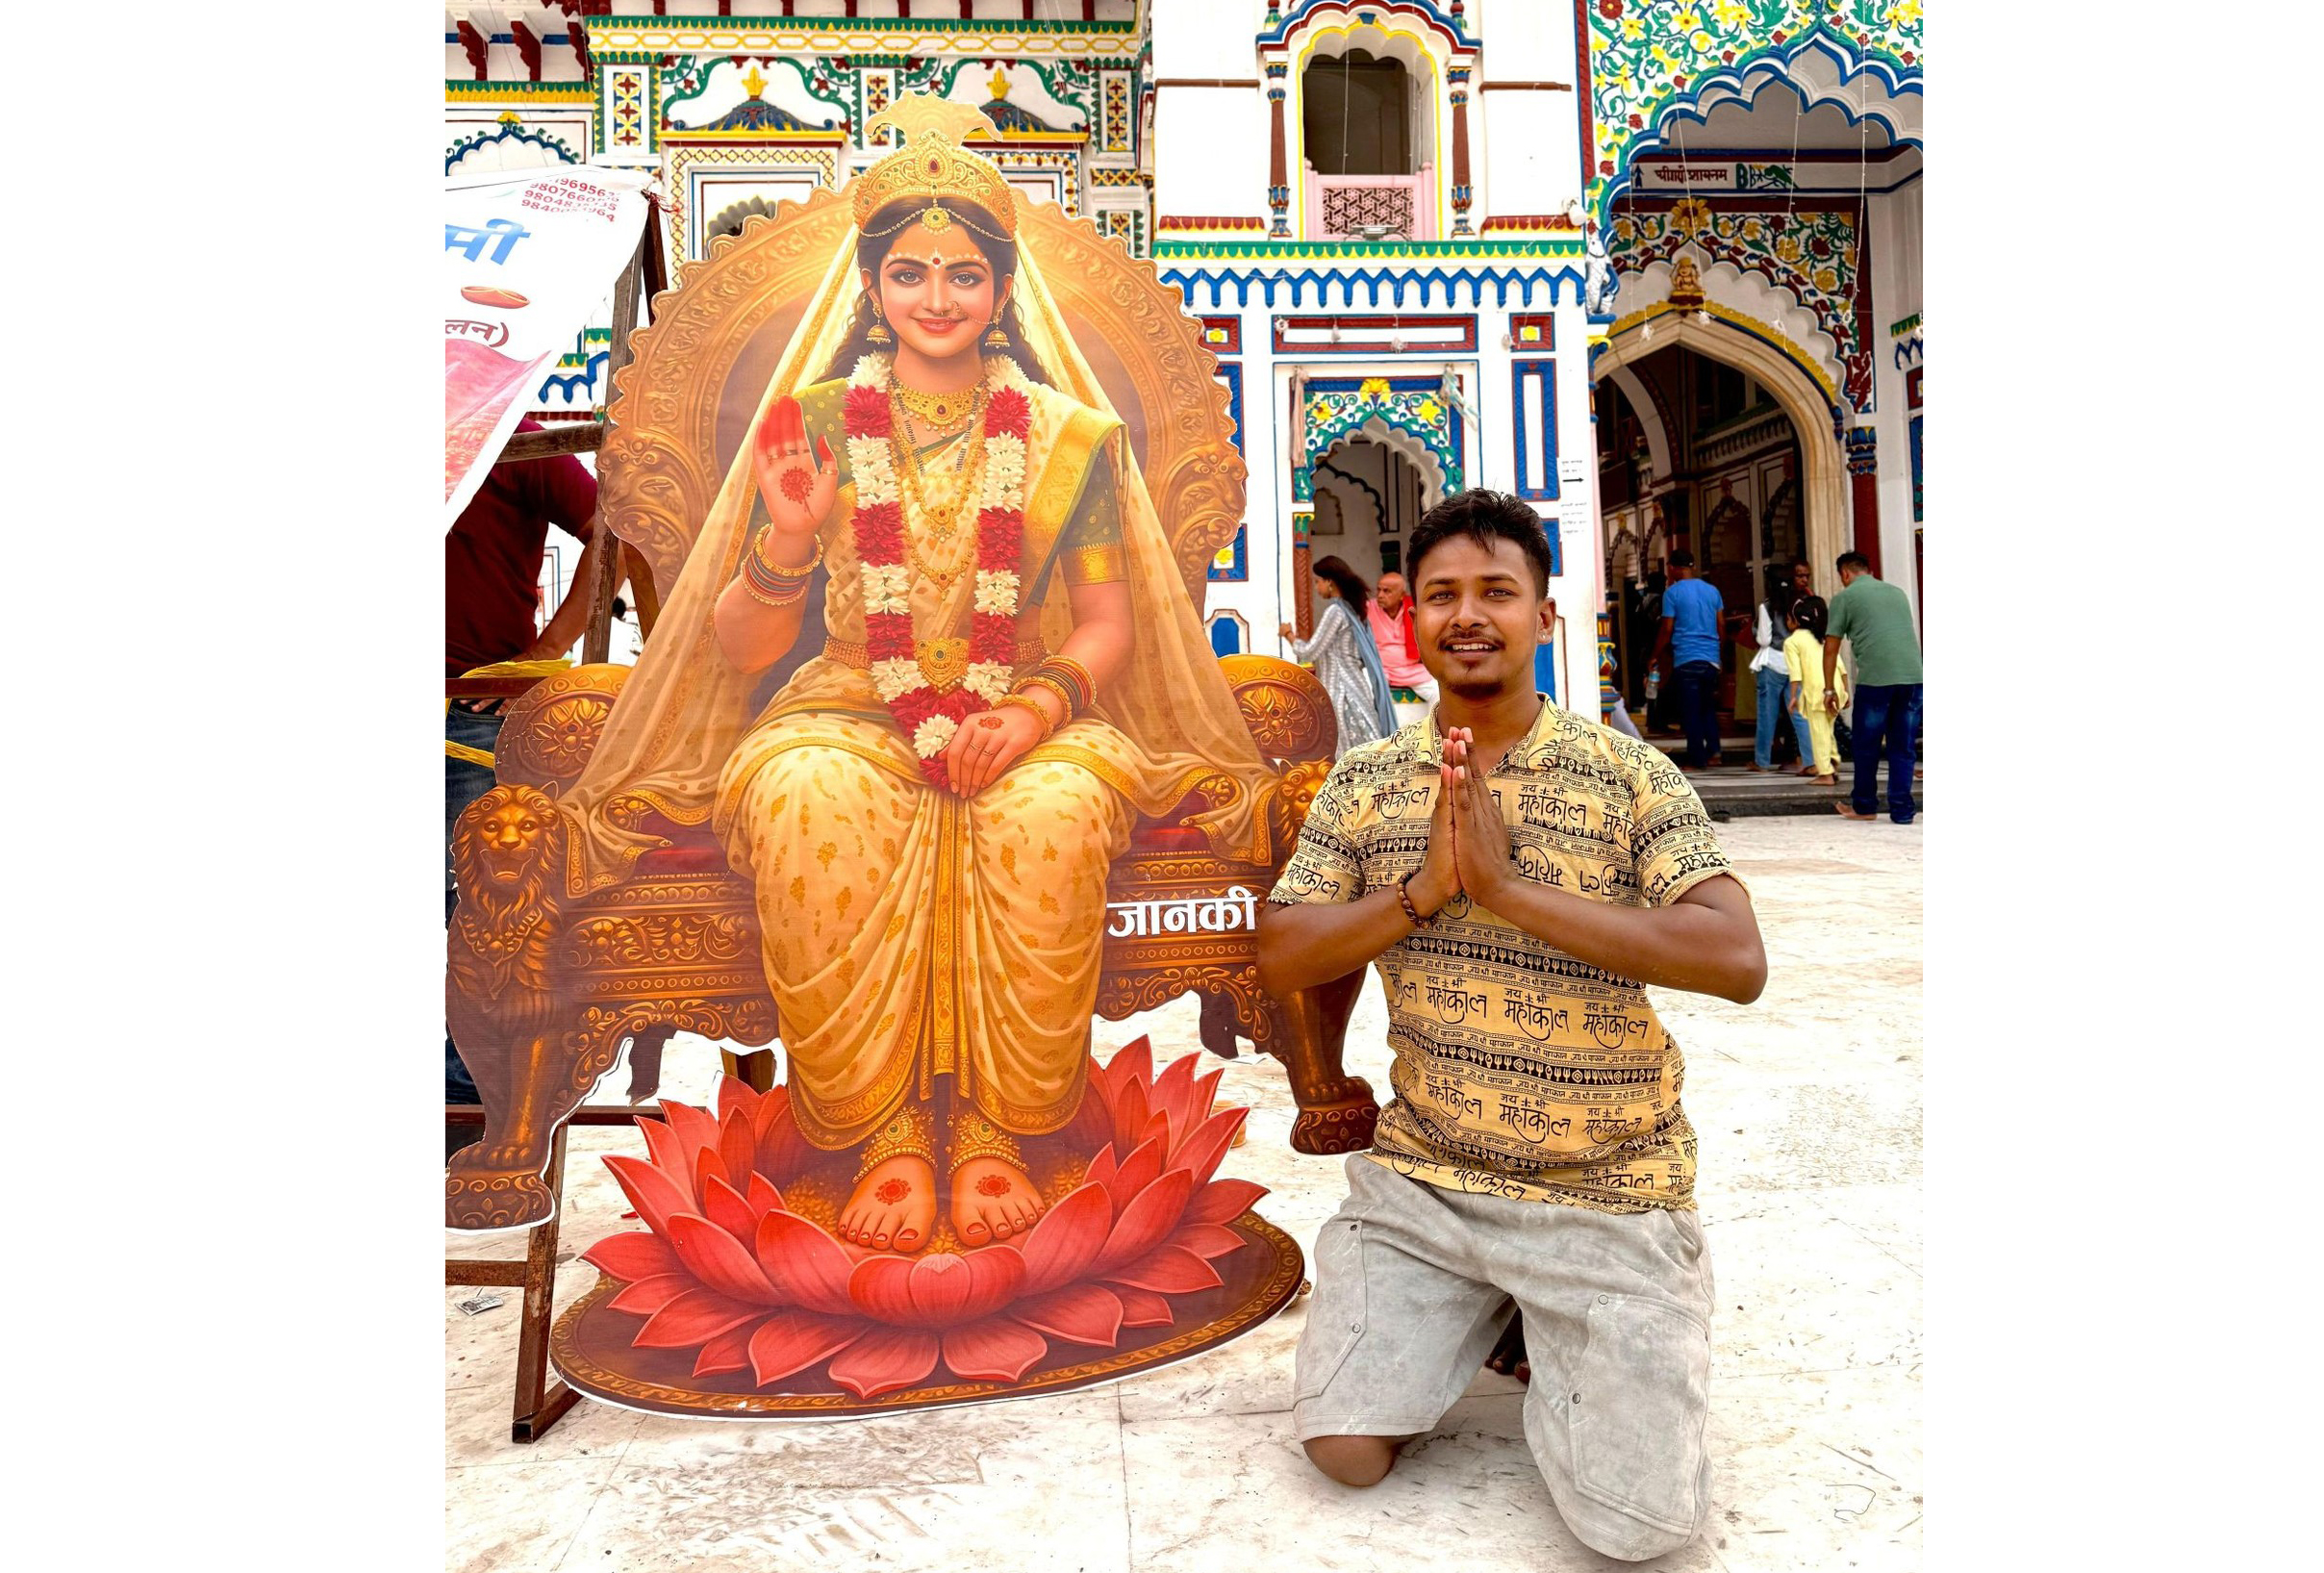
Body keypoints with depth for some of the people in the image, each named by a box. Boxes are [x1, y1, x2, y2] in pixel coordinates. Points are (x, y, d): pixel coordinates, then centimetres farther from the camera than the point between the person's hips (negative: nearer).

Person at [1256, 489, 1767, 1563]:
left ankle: (1567, 1336, 22)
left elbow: (1738, 961, -19)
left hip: (1605, 1191, -2)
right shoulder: (1366, 782, 2)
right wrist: (1422, 889, -19)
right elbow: (1279, 961, -2)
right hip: (1421, 1175, 3)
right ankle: (1477, 1308, 24)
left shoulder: (1628, 776, -8)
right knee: (1344, 1450, -1)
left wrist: (1514, 889, -26)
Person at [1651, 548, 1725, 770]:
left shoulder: (1672, 592, -5)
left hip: (1686, 658, -5)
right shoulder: (1712, 590, 9)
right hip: (1711, 658, 5)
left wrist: (1656, 656, 5)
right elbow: (1721, 625, 14)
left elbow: (1667, 629, -6)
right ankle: (1713, 750, 7)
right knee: (1708, 708, 18)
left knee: (1690, 712, 0)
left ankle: (1697, 759, 1)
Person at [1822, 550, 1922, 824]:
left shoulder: (1844, 597, 7)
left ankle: (1864, 806, 23)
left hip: (1875, 678, -4)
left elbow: (1831, 646, 5)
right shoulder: (1897, 592, 22)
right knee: (1902, 748, 10)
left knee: (1867, 747, 11)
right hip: (1913, 676, 4)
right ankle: (1902, 812, 9)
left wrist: (1828, 688, 11)